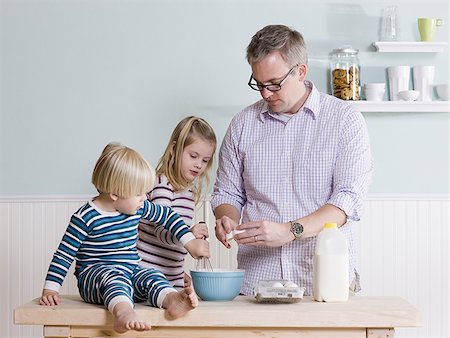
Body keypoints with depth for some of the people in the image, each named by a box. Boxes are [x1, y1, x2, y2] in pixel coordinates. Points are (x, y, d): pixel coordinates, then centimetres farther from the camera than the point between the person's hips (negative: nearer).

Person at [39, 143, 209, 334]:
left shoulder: (138, 208, 6)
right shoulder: (86, 217, -13)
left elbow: (167, 216, 21)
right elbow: (64, 255, -10)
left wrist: (190, 242, 16)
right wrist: (50, 289, -13)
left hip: (130, 272, 6)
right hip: (93, 275, -6)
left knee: (152, 276, -23)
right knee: (115, 278, -37)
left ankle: (172, 299, -55)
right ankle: (124, 312, -67)